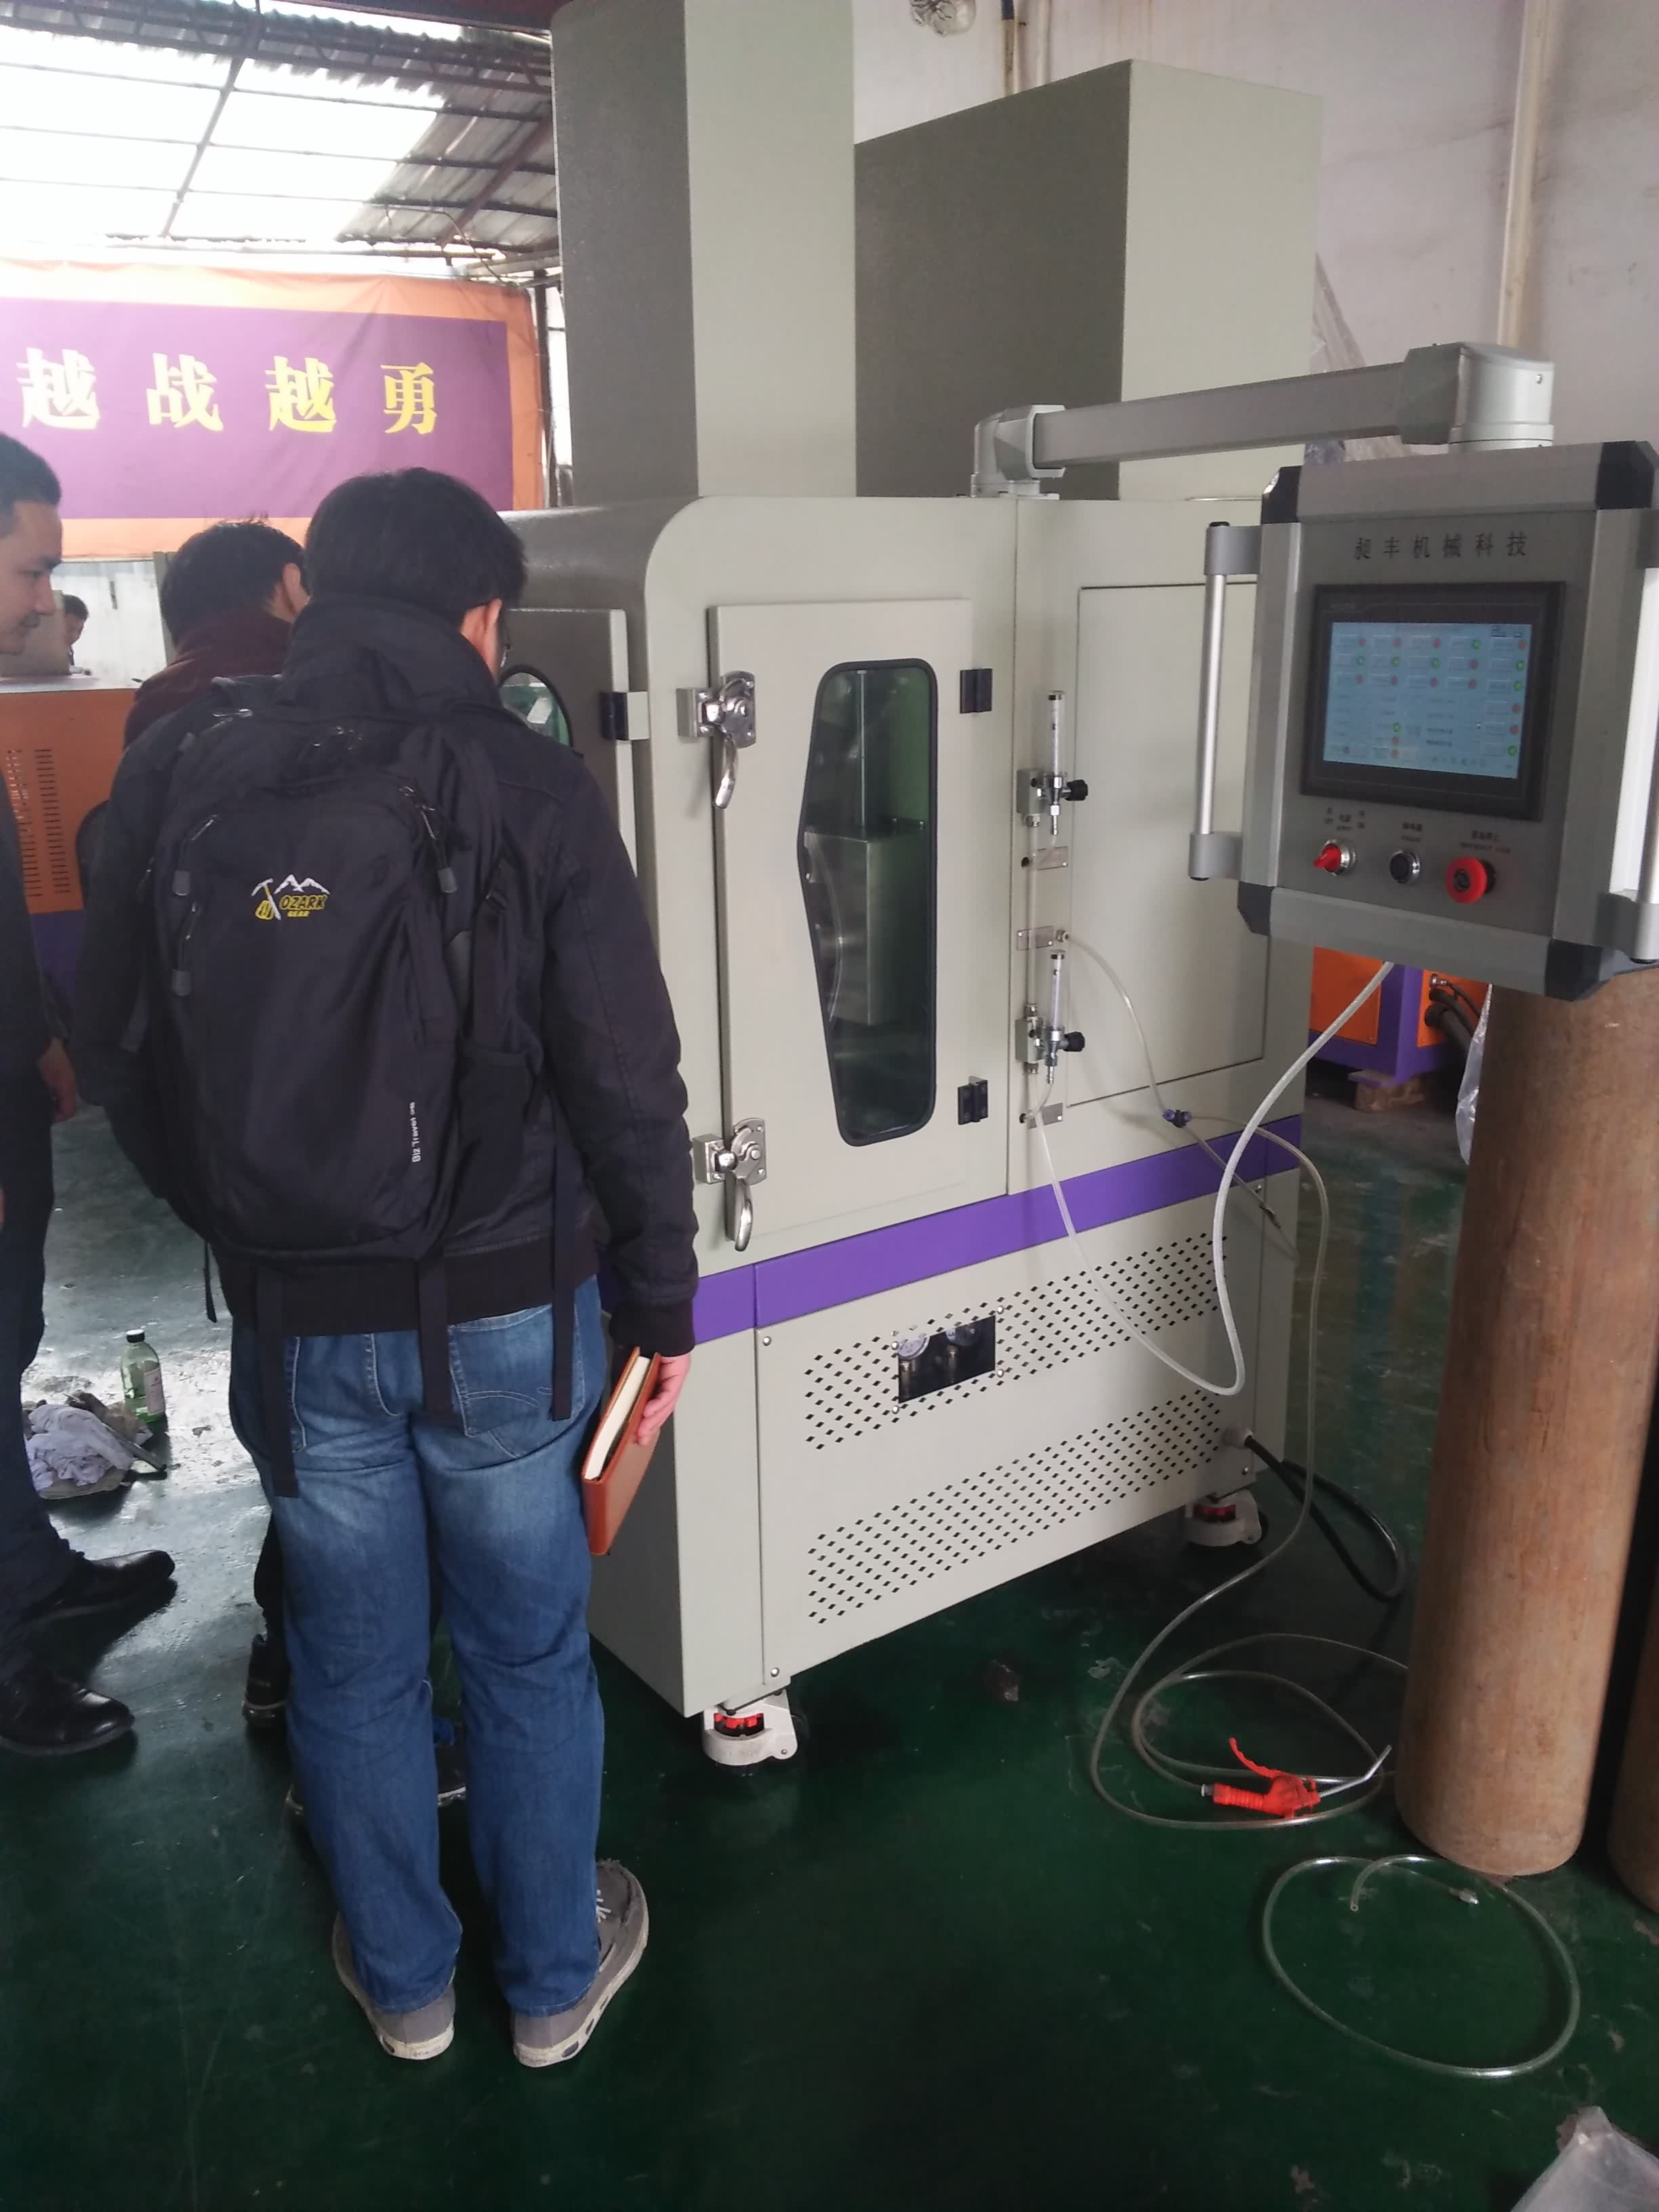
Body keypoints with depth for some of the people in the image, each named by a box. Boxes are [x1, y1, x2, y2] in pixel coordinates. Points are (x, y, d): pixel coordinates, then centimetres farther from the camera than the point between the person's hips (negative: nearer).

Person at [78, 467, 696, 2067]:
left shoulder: (194, 798, -1)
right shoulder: (527, 792, -12)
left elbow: (119, 1054, 6)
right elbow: (626, 1083, -13)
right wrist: (661, 1304, -3)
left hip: (293, 1321, 3)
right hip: (503, 1310, -2)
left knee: (352, 1658, 19)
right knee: (527, 1653, 16)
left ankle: (402, 1980, 40)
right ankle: (555, 1978, 36)